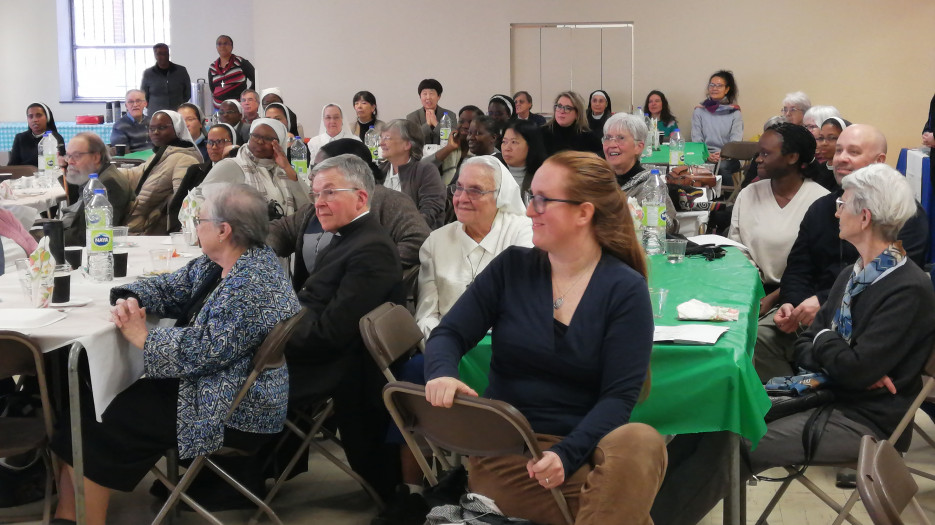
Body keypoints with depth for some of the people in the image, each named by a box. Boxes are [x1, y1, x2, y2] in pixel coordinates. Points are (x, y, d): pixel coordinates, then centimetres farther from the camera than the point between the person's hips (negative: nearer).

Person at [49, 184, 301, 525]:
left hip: (235, 414, -10)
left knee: (97, 425, -5)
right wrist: (130, 299, -9)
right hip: (206, 385, 11)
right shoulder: (217, 264, 6)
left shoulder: (253, 286, -26)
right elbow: (169, 289, 12)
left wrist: (141, 337, -16)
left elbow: (200, 350, -29)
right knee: (88, 401, 9)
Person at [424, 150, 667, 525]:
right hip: (503, 448, -1)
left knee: (641, 443, -34)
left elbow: (618, 396, -9)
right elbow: (449, 334, 2)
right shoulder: (511, 267, 4)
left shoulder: (626, 289, -4)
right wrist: (442, 374, -24)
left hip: (582, 446, 1)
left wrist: (566, 455, -27)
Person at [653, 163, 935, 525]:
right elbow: (804, 348, 10)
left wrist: (823, 340, -2)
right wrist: (849, 369, -11)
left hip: (866, 420, -8)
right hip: (823, 393, 8)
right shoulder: (853, 274, 12)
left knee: (732, 445, -24)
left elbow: (856, 369, -23)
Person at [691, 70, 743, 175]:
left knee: (723, 166, -36)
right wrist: (707, 155, -17)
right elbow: (696, 139, 4)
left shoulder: (734, 112, 10)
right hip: (704, 158, 0)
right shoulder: (699, 111, 13)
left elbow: (736, 141, -1)